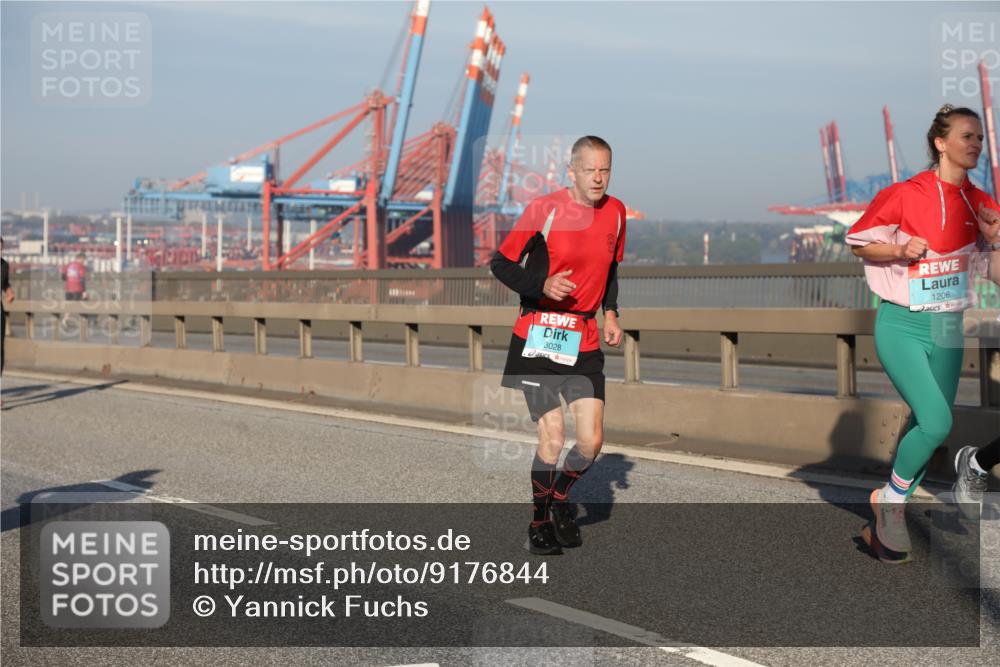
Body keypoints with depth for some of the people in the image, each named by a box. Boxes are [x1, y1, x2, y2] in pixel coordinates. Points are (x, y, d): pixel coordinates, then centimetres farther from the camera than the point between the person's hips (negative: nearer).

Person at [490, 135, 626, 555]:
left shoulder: (615, 212, 6)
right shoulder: (544, 209, -10)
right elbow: (500, 263, -7)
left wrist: (610, 312, 9)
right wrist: (542, 285, -23)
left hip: (585, 341, 4)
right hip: (539, 336, -4)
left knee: (591, 441, -2)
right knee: (552, 439, -7)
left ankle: (559, 501, 28)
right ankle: (540, 521, 16)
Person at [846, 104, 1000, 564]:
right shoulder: (905, 194, -11)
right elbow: (857, 242, -2)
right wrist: (900, 249, -17)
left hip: (948, 330, 6)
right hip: (901, 325, -6)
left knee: (928, 429, 8)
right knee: (936, 422, -20)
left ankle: (885, 523, 24)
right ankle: (890, 500, 5)